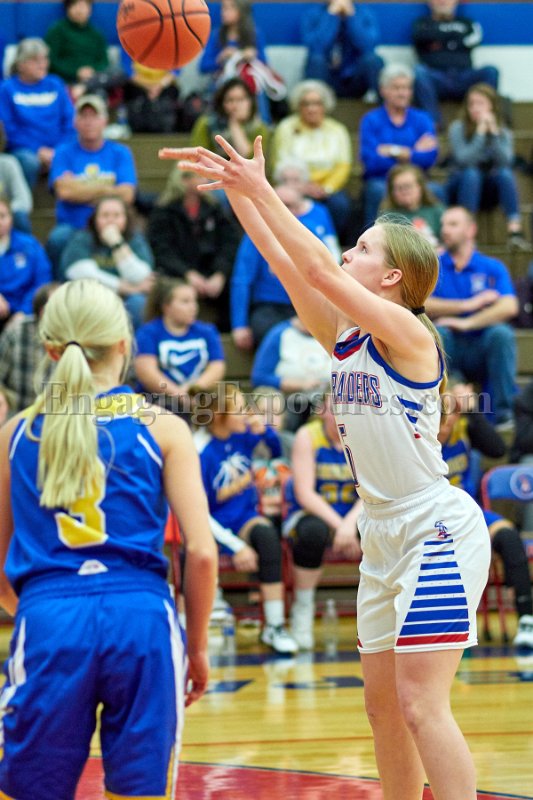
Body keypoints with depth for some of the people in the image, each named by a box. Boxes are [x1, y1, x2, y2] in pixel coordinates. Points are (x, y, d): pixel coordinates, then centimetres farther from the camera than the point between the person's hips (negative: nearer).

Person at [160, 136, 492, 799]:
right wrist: (237, 190, -1)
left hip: (438, 532, -9)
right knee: (383, 704, 10)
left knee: (420, 704, -14)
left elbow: (318, 271, -21)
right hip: (384, 538, 9)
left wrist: (260, 190, -20)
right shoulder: (340, 335, 9)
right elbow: (285, 263, 7)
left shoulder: (408, 332, -12)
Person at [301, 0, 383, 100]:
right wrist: (332, 15, -22)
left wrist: (350, 16, -22)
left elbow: (368, 47, -20)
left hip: (356, 81, 1)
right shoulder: (312, 16, -5)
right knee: (316, 60, -30)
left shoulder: (365, 14, -2)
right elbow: (316, 49, -22)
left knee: (373, 58, -28)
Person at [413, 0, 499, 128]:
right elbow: (419, 35, -7)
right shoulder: (423, 23, 18)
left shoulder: (465, 22, 24)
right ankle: (434, 121, -41)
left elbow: (474, 38, 2)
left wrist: (442, 43, 3)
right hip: (435, 78, -2)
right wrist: (452, 33, 3)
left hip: (463, 79, 2)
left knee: (491, 71, -25)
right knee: (419, 71, -34)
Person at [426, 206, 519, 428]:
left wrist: (467, 323, -22)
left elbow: (509, 307, -13)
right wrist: (469, 304, -12)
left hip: (483, 349, 0)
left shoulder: (493, 268, 4)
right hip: (448, 351, 0)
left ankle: (505, 411, -22)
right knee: (436, 332, -30)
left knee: (501, 332, -30)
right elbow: (423, 305, -10)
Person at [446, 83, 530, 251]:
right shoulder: (458, 128, -9)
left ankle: (514, 230, -38)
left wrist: (494, 132, -23)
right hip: (461, 186, -2)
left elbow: (505, 161, -18)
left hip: (489, 191, 2)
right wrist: (480, 132, -25)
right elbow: (463, 160, -23)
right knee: (471, 173, -34)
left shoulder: (504, 132, -1)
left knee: (505, 172, -28)